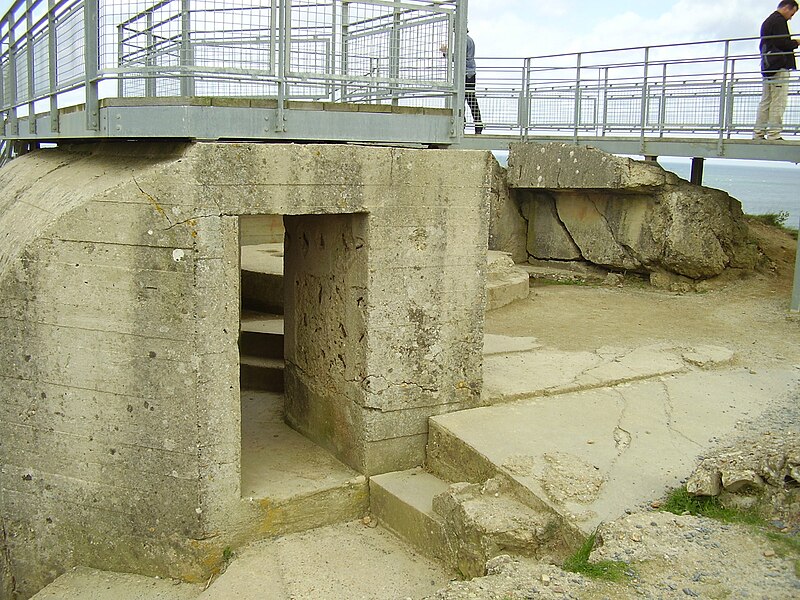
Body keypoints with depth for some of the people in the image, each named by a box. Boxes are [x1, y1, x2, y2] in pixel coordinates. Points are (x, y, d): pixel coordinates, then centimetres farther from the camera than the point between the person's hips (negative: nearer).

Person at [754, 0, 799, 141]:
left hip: (767, 66, 9)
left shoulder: (767, 21, 23)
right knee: (779, 102, -10)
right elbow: (782, 43, -16)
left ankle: (758, 133, 4)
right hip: (779, 66, -9)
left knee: (765, 102, 7)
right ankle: (774, 134, -13)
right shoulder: (779, 20, -7)